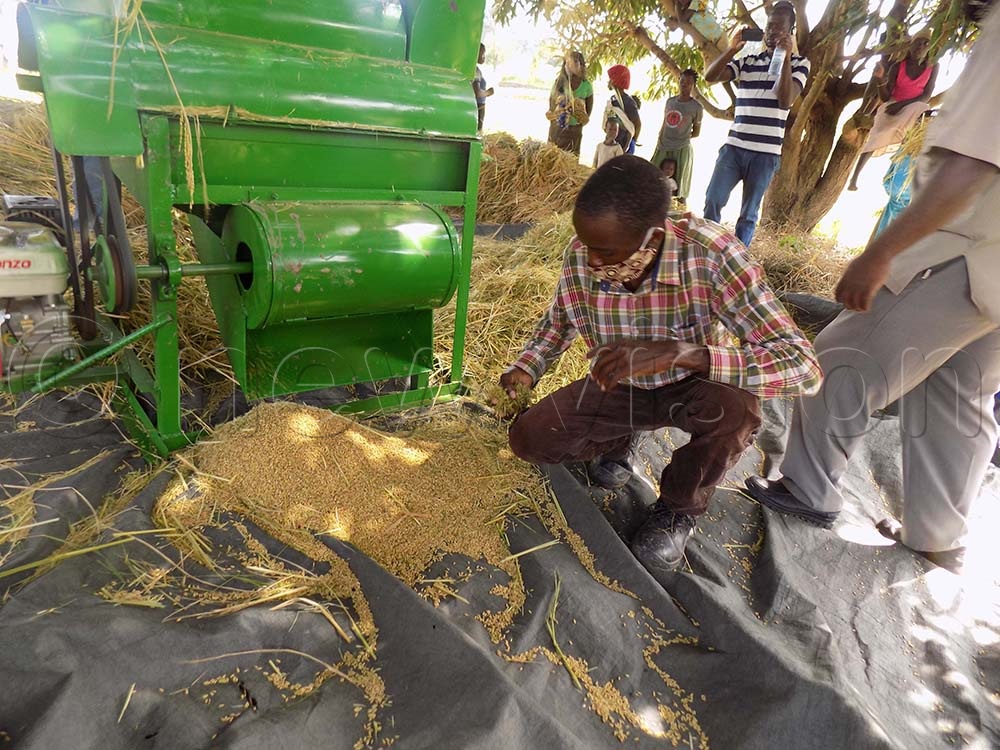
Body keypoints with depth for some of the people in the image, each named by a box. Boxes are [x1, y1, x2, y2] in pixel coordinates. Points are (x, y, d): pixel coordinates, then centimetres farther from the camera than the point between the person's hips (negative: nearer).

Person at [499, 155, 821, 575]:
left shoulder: (710, 254, -33)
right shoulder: (580, 257, -22)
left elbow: (803, 366, -38)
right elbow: (559, 322, 2)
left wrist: (679, 352, -49)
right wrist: (526, 369, -18)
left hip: (692, 387, -2)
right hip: (618, 387, 3)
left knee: (735, 407, -36)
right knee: (528, 439, -14)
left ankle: (679, 507, -4)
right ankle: (617, 440, 18)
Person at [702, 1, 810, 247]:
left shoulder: (798, 63, 6)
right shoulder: (747, 61, 12)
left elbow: (785, 100, -11)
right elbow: (710, 77, 1)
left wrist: (786, 56, -15)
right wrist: (732, 49, -9)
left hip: (765, 152, -2)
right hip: (734, 146, 2)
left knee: (748, 214, 1)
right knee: (712, 201, -7)